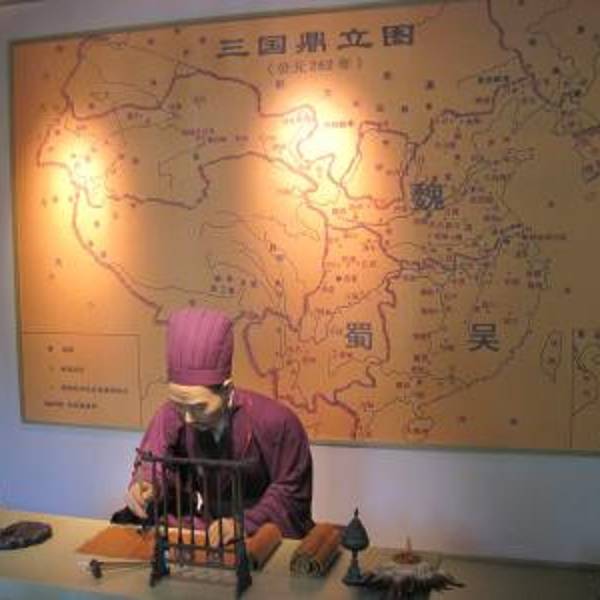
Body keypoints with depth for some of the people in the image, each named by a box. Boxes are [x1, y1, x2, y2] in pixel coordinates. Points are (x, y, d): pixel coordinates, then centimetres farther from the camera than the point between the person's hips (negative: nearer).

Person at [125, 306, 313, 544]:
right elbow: (153, 464, -7)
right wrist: (144, 486, -29)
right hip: (211, 529, 4)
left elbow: (290, 491, -14)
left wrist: (245, 523, -26)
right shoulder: (171, 415, -11)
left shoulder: (276, 422, -21)